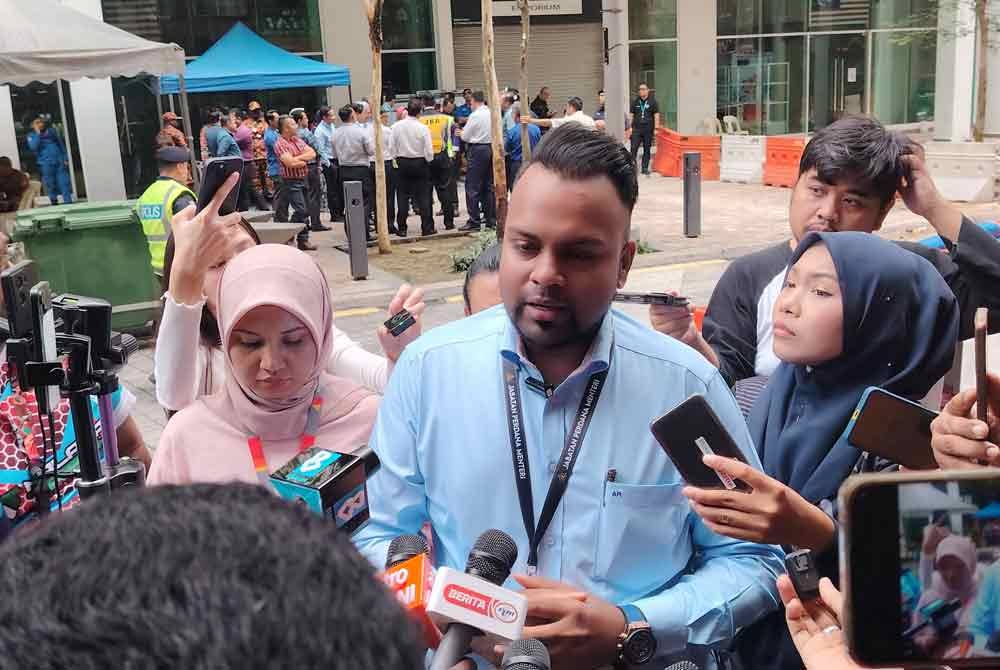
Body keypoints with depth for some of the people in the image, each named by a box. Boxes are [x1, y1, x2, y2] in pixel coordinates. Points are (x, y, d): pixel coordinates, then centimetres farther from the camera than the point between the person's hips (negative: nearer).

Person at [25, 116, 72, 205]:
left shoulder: (52, 130, 9)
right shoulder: (32, 136, 3)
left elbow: (61, 144, 14)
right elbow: (33, 147, -16)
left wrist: (65, 158, 8)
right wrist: (38, 133, -12)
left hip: (59, 162, 1)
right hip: (46, 164, -1)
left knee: (64, 183, -5)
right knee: (50, 185, 5)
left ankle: (68, 203, -3)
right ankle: (54, 204, 18)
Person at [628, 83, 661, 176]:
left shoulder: (653, 102, 3)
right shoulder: (635, 102, 9)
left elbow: (656, 116, 1)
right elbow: (631, 115, 12)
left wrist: (656, 128, -6)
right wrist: (629, 128, 4)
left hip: (648, 130, -1)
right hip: (636, 129, 1)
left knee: (647, 149, 5)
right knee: (633, 148, -8)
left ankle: (645, 168, 12)